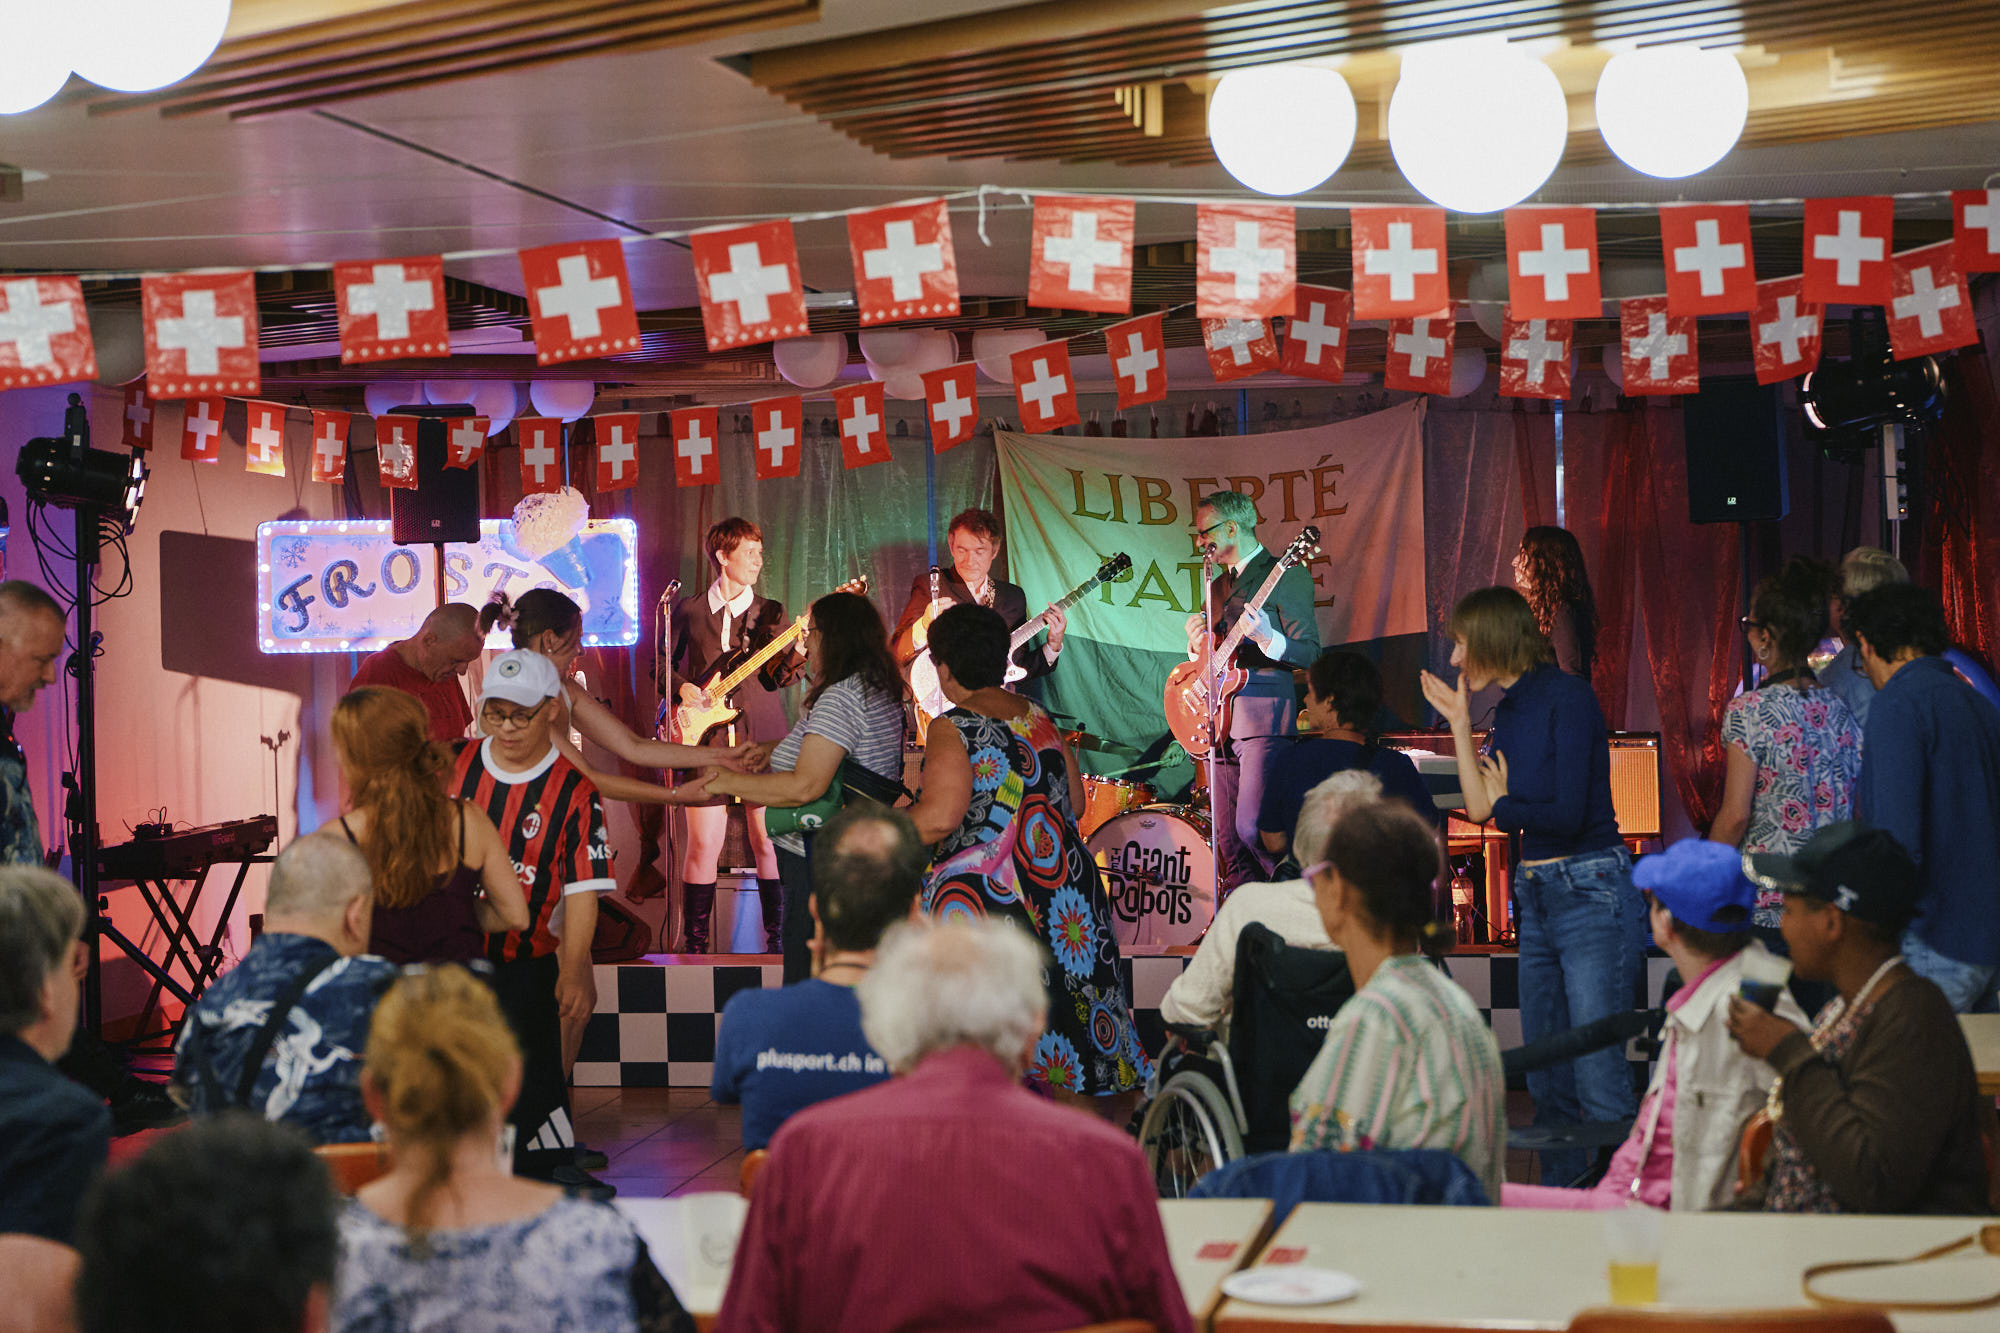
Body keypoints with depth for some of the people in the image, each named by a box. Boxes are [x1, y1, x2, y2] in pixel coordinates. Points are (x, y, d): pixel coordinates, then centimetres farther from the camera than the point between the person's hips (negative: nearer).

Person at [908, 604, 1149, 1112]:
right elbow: (1074, 794, 16)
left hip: (986, 897, -7)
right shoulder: (1036, 718, 10)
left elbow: (940, 817, -20)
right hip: (1069, 893, 7)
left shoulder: (953, 728, -10)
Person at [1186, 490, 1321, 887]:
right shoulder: (1219, 585, 22)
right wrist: (1197, 642, 5)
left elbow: (1310, 654, -8)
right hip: (1218, 719, 8)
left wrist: (1267, 639, -26)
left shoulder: (1286, 575, -3)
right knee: (1228, 839, 4)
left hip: (1263, 717, -8)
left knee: (1253, 830, -19)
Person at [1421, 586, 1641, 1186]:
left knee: (1600, 1080, -10)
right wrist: (1459, 722, 11)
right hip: (1535, 899, 9)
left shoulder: (1567, 696, -11)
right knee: (1547, 1083, 11)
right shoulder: (1509, 711, 13)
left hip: (1592, 893, -9)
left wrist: (1505, 803, 0)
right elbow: (1480, 806, 8)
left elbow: (1567, 813, -17)